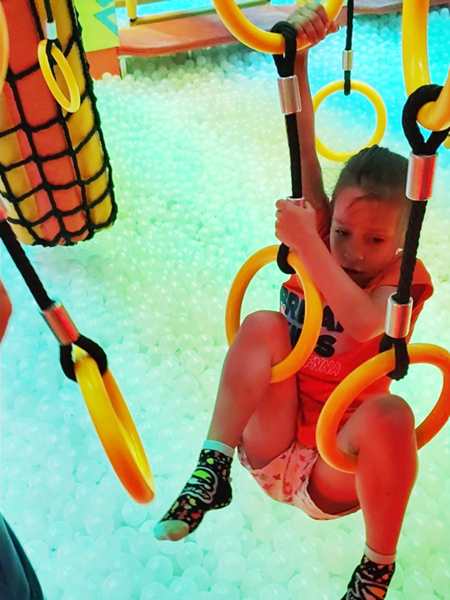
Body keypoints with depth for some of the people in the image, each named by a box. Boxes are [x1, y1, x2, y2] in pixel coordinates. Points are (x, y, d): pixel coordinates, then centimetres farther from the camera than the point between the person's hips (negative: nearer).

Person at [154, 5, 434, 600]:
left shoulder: (402, 279, -12)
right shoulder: (320, 235, -5)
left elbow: (363, 322, -37)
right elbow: (305, 152, -18)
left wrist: (306, 244, -43)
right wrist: (297, 57, -29)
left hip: (333, 477, -1)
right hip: (271, 448, 2)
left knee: (389, 412, -35)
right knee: (263, 327, -22)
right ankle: (212, 473, -20)